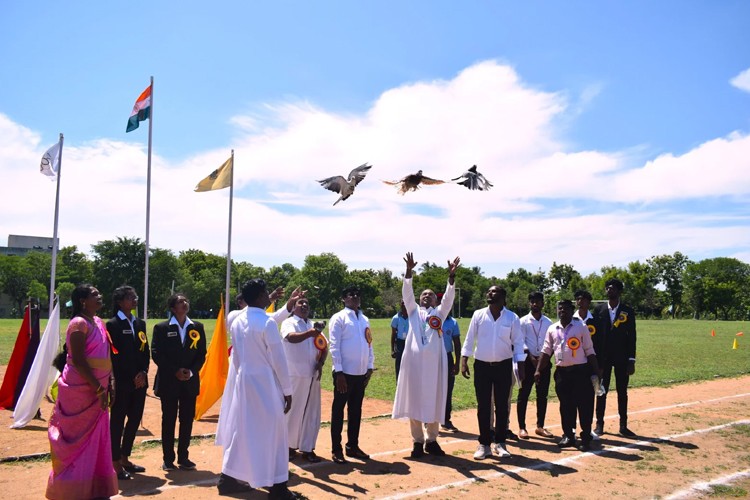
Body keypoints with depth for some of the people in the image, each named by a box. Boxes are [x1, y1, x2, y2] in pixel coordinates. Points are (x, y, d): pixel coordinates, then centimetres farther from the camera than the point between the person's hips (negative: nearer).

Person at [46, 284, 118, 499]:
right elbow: (78, 360, -20)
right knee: (78, 442, 2)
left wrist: (107, 386, 9)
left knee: (95, 442, 13)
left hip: (96, 390, 8)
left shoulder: (98, 322, 10)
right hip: (80, 391, -8)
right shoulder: (79, 324, -15)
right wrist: (99, 389, -19)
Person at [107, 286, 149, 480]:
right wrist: (132, 377, -11)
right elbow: (115, 355, -11)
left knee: (135, 420, 11)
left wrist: (143, 373, -4)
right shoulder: (113, 324, -6)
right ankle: (116, 463, 12)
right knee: (117, 422, 3)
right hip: (122, 382, -6)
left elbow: (146, 351, 12)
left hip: (139, 381, 6)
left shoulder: (140, 323, 13)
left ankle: (125, 458, 24)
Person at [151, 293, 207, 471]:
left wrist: (191, 371, -10)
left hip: (190, 381, 2)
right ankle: (168, 459, 15)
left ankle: (183, 457, 18)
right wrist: (175, 371, -14)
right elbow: (156, 354, -6)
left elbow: (201, 354, 5)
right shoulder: (161, 328, -1)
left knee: (187, 420, 7)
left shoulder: (197, 327, 6)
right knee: (168, 420, 5)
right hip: (168, 381, -2)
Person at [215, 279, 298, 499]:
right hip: (263, 383, -7)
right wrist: (287, 389, -7)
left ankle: (228, 479, 25)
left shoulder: (238, 321, 4)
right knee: (271, 434, 3)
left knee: (240, 431, 16)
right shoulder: (268, 322, -17)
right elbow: (278, 359, -14)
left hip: (241, 381, 7)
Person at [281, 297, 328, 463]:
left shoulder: (314, 325, 15)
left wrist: (320, 363, -3)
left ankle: (307, 448, 18)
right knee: (293, 411, 3)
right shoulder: (289, 323, -5)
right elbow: (291, 337, -27)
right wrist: (310, 333, -45)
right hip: (295, 374, -6)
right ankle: (289, 446, 18)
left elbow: (324, 347, 15)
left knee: (312, 412, 8)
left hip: (313, 374, 6)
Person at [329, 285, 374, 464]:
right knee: (339, 410, 4)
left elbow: (369, 345, 14)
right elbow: (334, 346, -11)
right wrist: (339, 372, -15)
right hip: (345, 372, -6)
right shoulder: (338, 318, -7)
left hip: (361, 373, 6)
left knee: (356, 410, 14)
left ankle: (353, 446, 26)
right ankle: (336, 449, 13)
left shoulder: (364, 319, 12)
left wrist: (370, 367, 7)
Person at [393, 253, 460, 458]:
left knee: (434, 401, 5)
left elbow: (449, 296, 1)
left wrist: (451, 276, -14)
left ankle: (431, 440, 18)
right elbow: (407, 292, 1)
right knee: (414, 400, 3)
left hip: (434, 361, 0)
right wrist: (409, 271, -13)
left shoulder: (439, 312, 16)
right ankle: (417, 441, 14)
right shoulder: (414, 311, 15)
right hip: (414, 360, 0)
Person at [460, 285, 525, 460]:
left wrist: (520, 367, -4)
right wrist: (464, 361, -4)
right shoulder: (478, 315, -1)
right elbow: (469, 339, 2)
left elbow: (518, 343, 0)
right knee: (483, 406, 4)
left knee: (502, 406, 7)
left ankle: (499, 442, 21)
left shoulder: (512, 318, -3)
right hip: (481, 365, 0)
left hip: (503, 366, 0)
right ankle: (484, 444, 13)